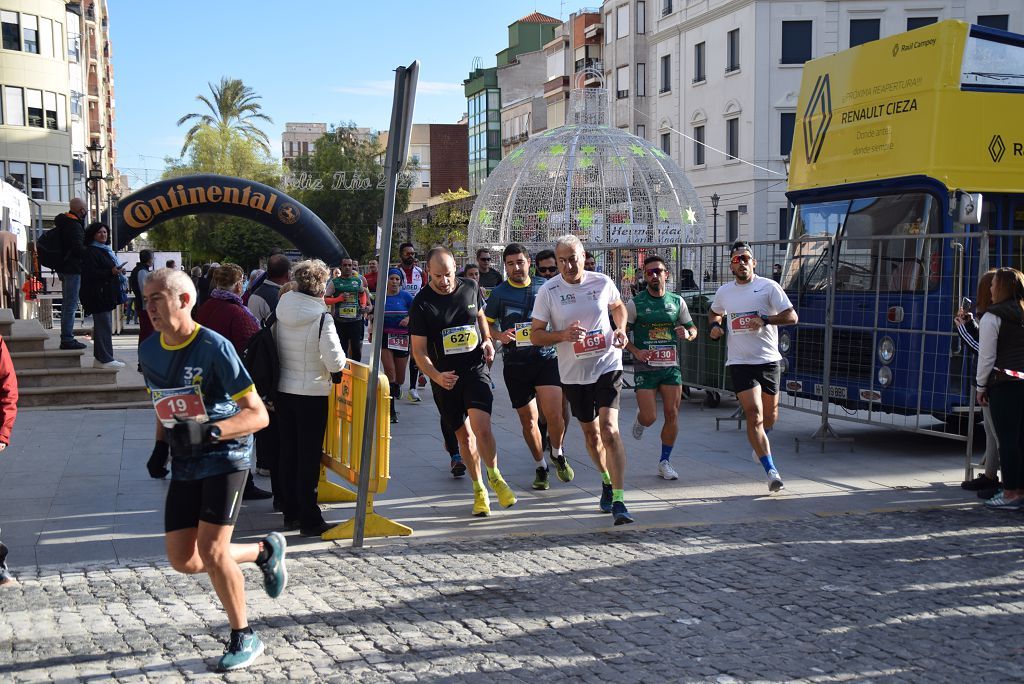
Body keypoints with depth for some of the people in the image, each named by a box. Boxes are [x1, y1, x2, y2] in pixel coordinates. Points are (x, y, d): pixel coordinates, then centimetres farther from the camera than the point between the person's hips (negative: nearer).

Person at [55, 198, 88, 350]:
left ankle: (66, 338, 21)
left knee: (67, 303, 16)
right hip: (72, 269, -10)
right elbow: (78, 248, -24)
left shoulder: (63, 222, 14)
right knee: (71, 304, -8)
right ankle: (67, 339, -8)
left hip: (64, 268, 10)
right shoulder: (75, 226, -17)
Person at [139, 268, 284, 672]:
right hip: (185, 462, 7)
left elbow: (258, 414, -19)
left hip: (226, 454, -7)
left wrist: (207, 431, -32)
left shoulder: (213, 347, -18)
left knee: (211, 552, -13)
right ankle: (264, 551, 28)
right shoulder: (149, 351, 3)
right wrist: (161, 446, 7)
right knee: (183, 560, 4)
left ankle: (244, 637, 8)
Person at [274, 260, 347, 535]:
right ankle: (309, 520, 5)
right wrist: (340, 356, 2)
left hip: (283, 392, 6)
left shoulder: (281, 313, 0)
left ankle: (290, 513, 23)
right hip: (312, 394, -6)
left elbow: (273, 350, 10)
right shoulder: (321, 318, -17)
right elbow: (336, 362, -19)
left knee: (288, 453, 14)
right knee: (309, 458, 1)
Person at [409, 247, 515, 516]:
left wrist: (487, 340, 5)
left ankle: (494, 477, 6)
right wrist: (436, 376, -25)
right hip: (445, 378, 0)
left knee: (482, 428, -18)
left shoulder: (471, 288, 2)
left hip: (475, 369, 0)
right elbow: (419, 349, -9)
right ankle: (479, 489, 26)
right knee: (464, 435, 7)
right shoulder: (422, 303, -8)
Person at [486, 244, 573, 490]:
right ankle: (540, 466, 27)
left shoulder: (545, 287, 6)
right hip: (515, 364, 1)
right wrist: (500, 336, -11)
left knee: (554, 413, -16)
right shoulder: (499, 293, 3)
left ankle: (557, 453, 13)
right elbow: (486, 324, 9)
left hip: (546, 357, -1)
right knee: (528, 420, 8)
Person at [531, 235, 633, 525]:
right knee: (590, 432, 16)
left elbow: (618, 307, 19)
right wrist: (563, 335, -21)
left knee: (609, 430, -17)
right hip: (573, 373, 2)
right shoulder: (548, 291, -6)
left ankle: (618, 500, -16)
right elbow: (536, 334, -3)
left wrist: (621, 329, -1)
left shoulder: (603, 282, -3)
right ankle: (606, 480, 42)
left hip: (607, 367, -2)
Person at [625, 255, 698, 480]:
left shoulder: (677, 301, 7)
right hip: (645, 367, -3)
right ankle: (639, 420, 31)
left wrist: (687, 334, -9)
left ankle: (665, 462, 15)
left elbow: (693, 329, 15)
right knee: (650, 417, -8)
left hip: (671, 366, 3)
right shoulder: (635, 303, -3)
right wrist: (636, 351, -17)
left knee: (672, 414, 1)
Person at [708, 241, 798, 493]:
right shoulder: (723, 292, 8)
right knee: (753, 415, -14)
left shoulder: (768, 286, -3)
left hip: (769, 359, 0)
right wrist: (715, 325, 7)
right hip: (740, 362, 0)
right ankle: (771, 471, -14)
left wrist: (765, 320, -22)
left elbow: (792, 316, -9)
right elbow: (714, 312, 29)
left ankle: (760, 445, 48)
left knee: (770, 413, 15)